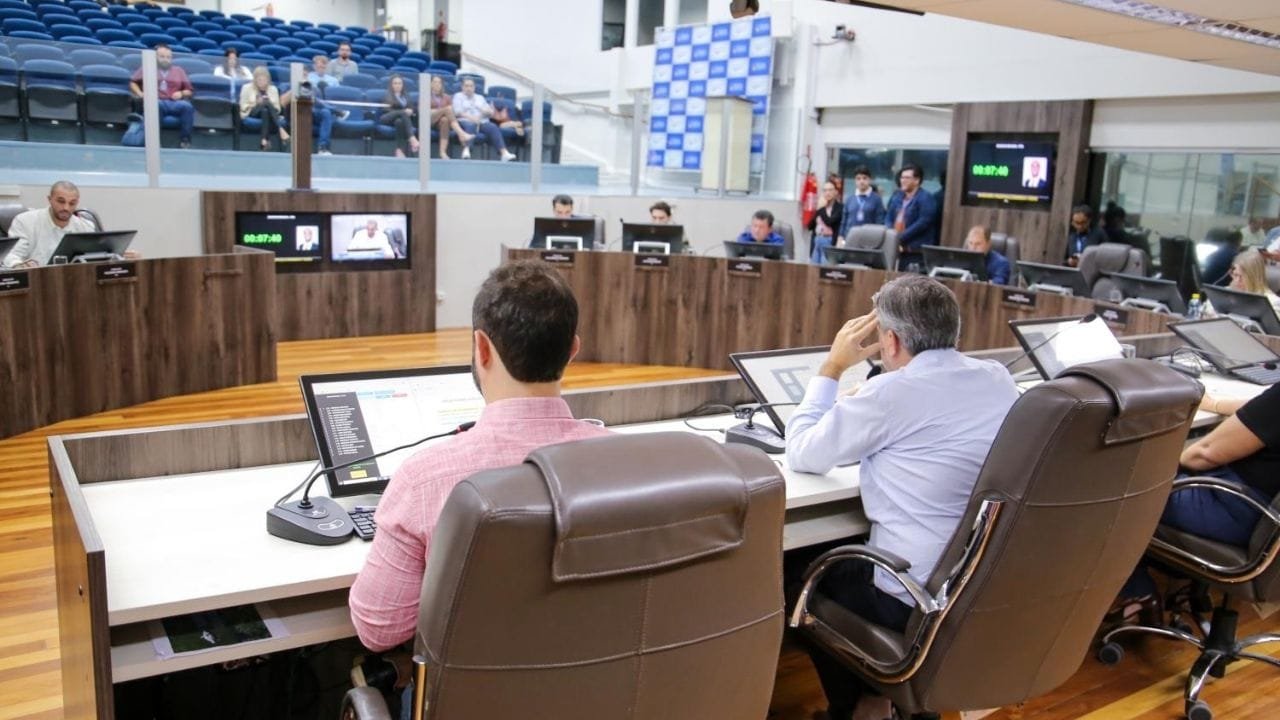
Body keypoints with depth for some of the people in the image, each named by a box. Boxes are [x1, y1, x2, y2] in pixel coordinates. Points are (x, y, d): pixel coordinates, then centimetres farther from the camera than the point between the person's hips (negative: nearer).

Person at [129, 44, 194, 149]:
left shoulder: (179, 70, 27)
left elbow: (190, 90, 23)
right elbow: (133, 82, 23)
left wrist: (182, 93, 1)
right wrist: (140, 94, 3)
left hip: (174, 103, 1)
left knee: (187, 106, -35)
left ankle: (184, 139, -33)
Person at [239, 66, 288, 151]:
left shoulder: (273, 89, 13)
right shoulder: (247, 88, 9)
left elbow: (278, 109, 10)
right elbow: (243, 107, 4)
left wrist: (269, 104, -10)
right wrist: (256, 103, -12)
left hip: (269, 113, 2)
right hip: (252, 113, -2)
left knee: (265, 111, -37)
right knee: (266, 103, -34)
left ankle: (265, 139, -49)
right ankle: (281, 130, -46)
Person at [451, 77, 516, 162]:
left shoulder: (480, 97, 28)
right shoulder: (458, 96, 17)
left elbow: (491, 113, 21)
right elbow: (457, 112, 0)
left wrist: (488, 111, -5)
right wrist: (470, 117, -17)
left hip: (482, 123, 3)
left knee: (493, 127, -29)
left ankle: (504, 152, -47)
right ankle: (466, 150, -64)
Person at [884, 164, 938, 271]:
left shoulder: (925, 198, -4)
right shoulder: (897, 196, 19)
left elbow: (923, 222, -15)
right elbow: (888, 218, 17)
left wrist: (901, 238, -18)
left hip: (915, 251, -7)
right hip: (896, 249, 7)